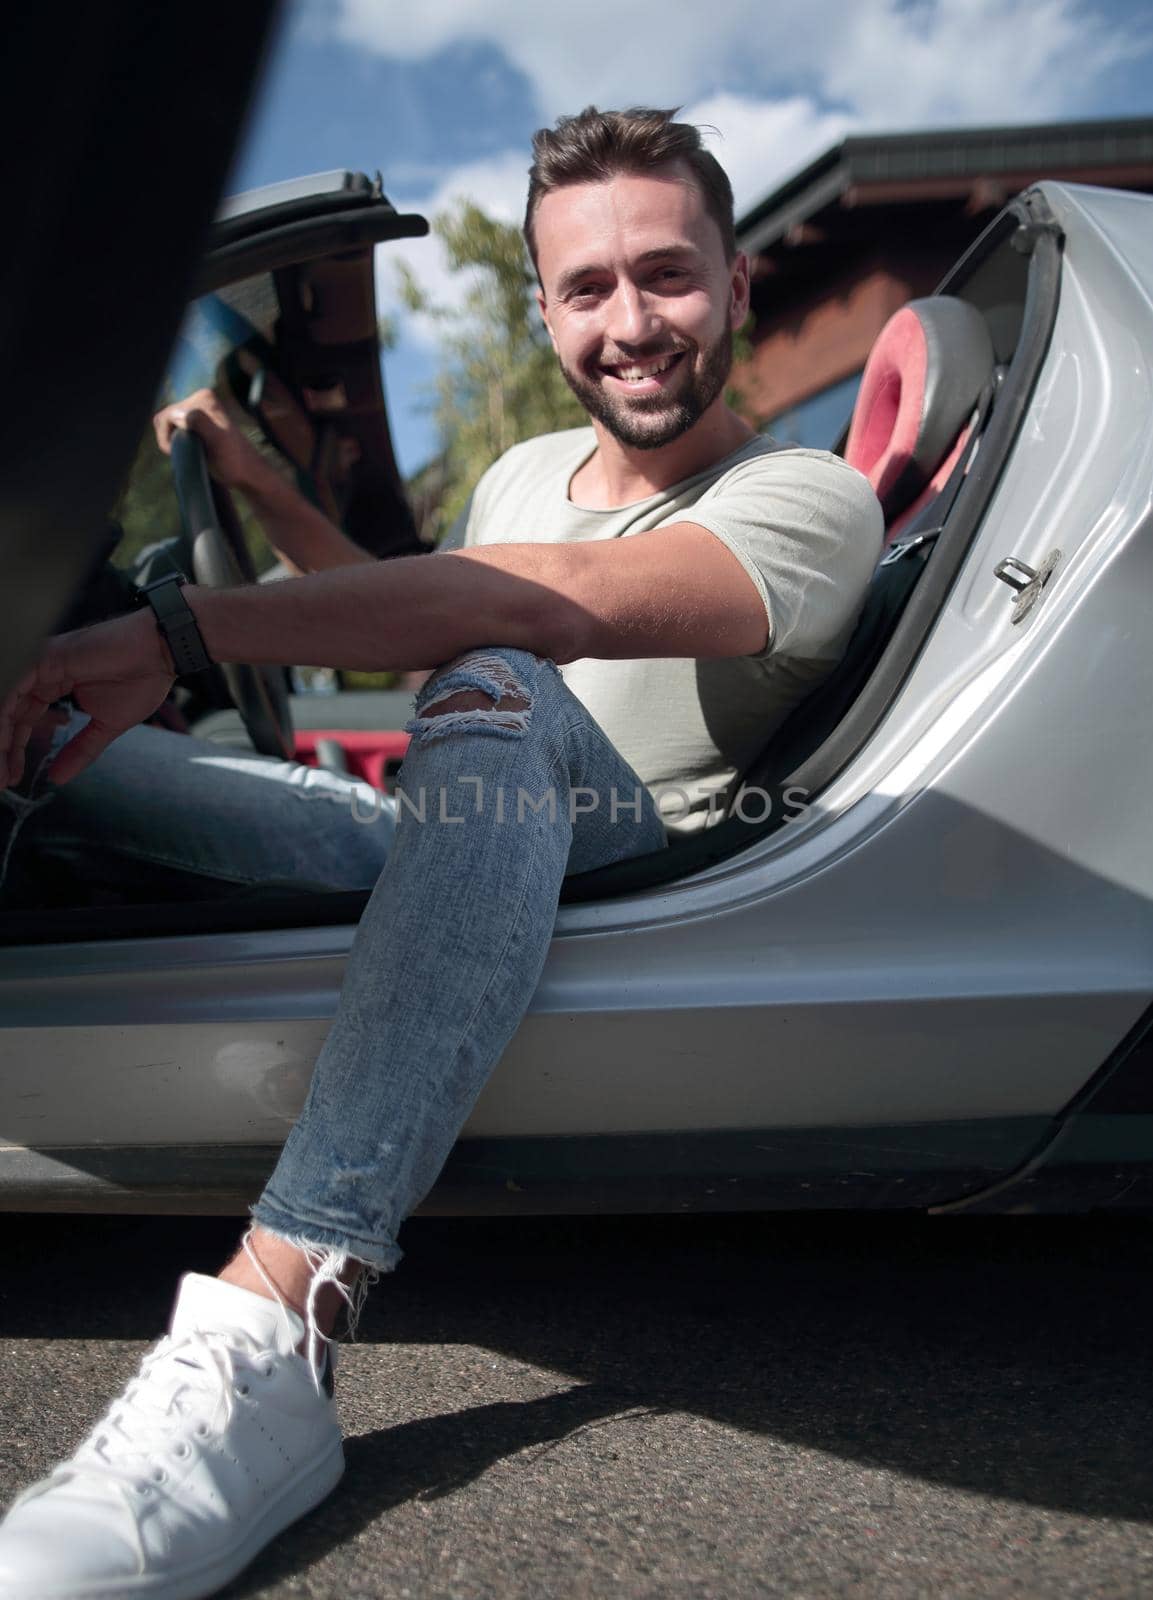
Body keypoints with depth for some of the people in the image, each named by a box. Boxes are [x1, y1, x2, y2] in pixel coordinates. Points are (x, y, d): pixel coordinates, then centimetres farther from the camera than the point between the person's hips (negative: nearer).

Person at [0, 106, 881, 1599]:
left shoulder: (809, 499, -8)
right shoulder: (523, 469, 17)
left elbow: (539, 600, -27)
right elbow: (408, 625, 33)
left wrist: (179, 631, -31)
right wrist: (256, 484, 22)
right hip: (428, 836, 7)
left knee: (501, 691, -40)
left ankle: (273, 1328, -49)